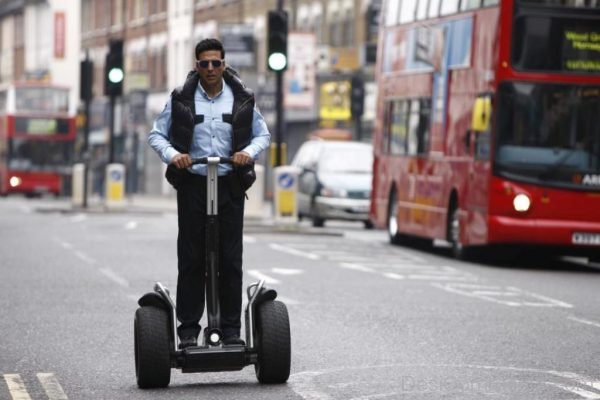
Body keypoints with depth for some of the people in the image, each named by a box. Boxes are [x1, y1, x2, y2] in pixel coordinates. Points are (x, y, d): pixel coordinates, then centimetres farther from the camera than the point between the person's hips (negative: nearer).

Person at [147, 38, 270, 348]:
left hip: (230, 186, 1)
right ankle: (188, 328, 4)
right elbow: (156, 134, 8)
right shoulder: (180, 100, 3)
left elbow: (263, 134, 14)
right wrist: (172, 155, -12)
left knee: (230, 259, 1)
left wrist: (249, 152, -7)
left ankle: (231, 327, 7)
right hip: (193, 184, -1)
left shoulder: (242, 100, 6)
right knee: (191, 259, 0)